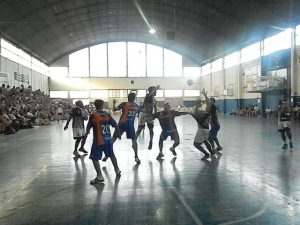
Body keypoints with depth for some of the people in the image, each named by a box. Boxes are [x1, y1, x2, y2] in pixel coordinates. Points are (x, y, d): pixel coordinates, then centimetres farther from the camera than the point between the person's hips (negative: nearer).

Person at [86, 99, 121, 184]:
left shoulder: (93, 115, -10)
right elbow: (115, 125, 4)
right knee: (111, 155, 24)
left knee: (94, 158, 2)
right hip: (108, 139, 5)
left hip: (98, 141, -5)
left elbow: (88, 127, -2)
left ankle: (100, 176, -6)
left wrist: (87, 132, 21)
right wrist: (118, 133, 21)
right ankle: (117, 170, 38)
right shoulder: (107, 115, 1)